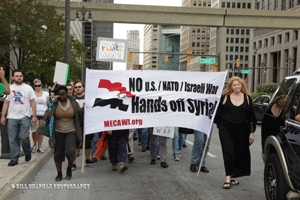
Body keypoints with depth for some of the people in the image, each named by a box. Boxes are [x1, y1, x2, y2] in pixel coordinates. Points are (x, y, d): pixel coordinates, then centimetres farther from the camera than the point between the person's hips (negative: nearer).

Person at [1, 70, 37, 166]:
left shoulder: (28, 88, 6)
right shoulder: (9, 88, 12)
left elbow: (33, 103, 4)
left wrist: (34, 116, -3)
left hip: (25, 117, -2)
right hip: (12, 118, 2)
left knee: (24, 137, -11)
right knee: (13, 140, 2)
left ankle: (28, 152, 18)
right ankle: (14, 159, 11)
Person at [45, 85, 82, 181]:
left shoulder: (74, 103, 0)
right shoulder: (53, 104, 0)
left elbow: (79, 116, 10)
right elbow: (47, 117, 4)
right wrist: (48, 115, -19)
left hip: (71, 132, -1)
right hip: (58, 132, 1)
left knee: (70, 151, -16)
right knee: (58, 153, 4)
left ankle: (69, 168, 13)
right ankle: (59, 173, 23)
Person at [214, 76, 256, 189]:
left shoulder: (247, 98, 8)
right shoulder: (225, 97, 2)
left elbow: (251, 116, 9)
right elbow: (218, 111, 9)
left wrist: (252, 132, 6)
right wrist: (218, 123, 4)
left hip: (241, 130, 3)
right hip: (226, 129, -2)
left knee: (240, 153, 6)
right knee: (228, 152, -7)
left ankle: (232, 177, 21)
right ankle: (228, 179, -5)